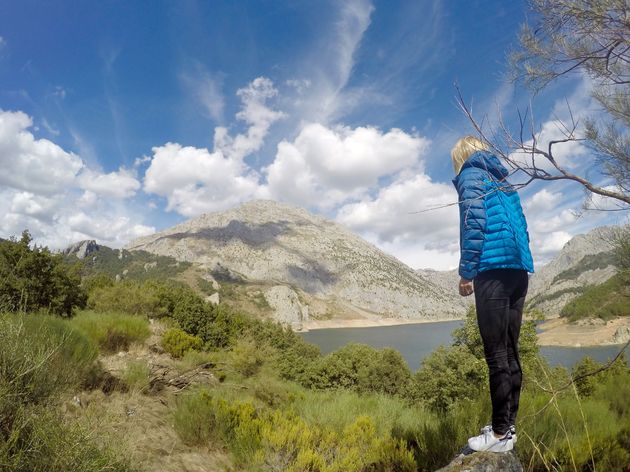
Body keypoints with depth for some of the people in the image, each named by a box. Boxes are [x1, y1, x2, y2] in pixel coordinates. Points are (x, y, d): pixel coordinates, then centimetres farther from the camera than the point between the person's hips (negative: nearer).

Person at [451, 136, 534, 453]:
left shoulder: (470, 174, 3)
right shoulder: (502, 179, 25)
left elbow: (474, 220, -12)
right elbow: (521, 227, 22)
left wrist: (466, 271, -11)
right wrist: (517, 267, 21)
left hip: (494, 268, -8)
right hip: (519, 269, 8)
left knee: (496, 354, -5)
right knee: (509, 351, 11)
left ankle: (501, 434, 0)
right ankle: (508, 426, 18)